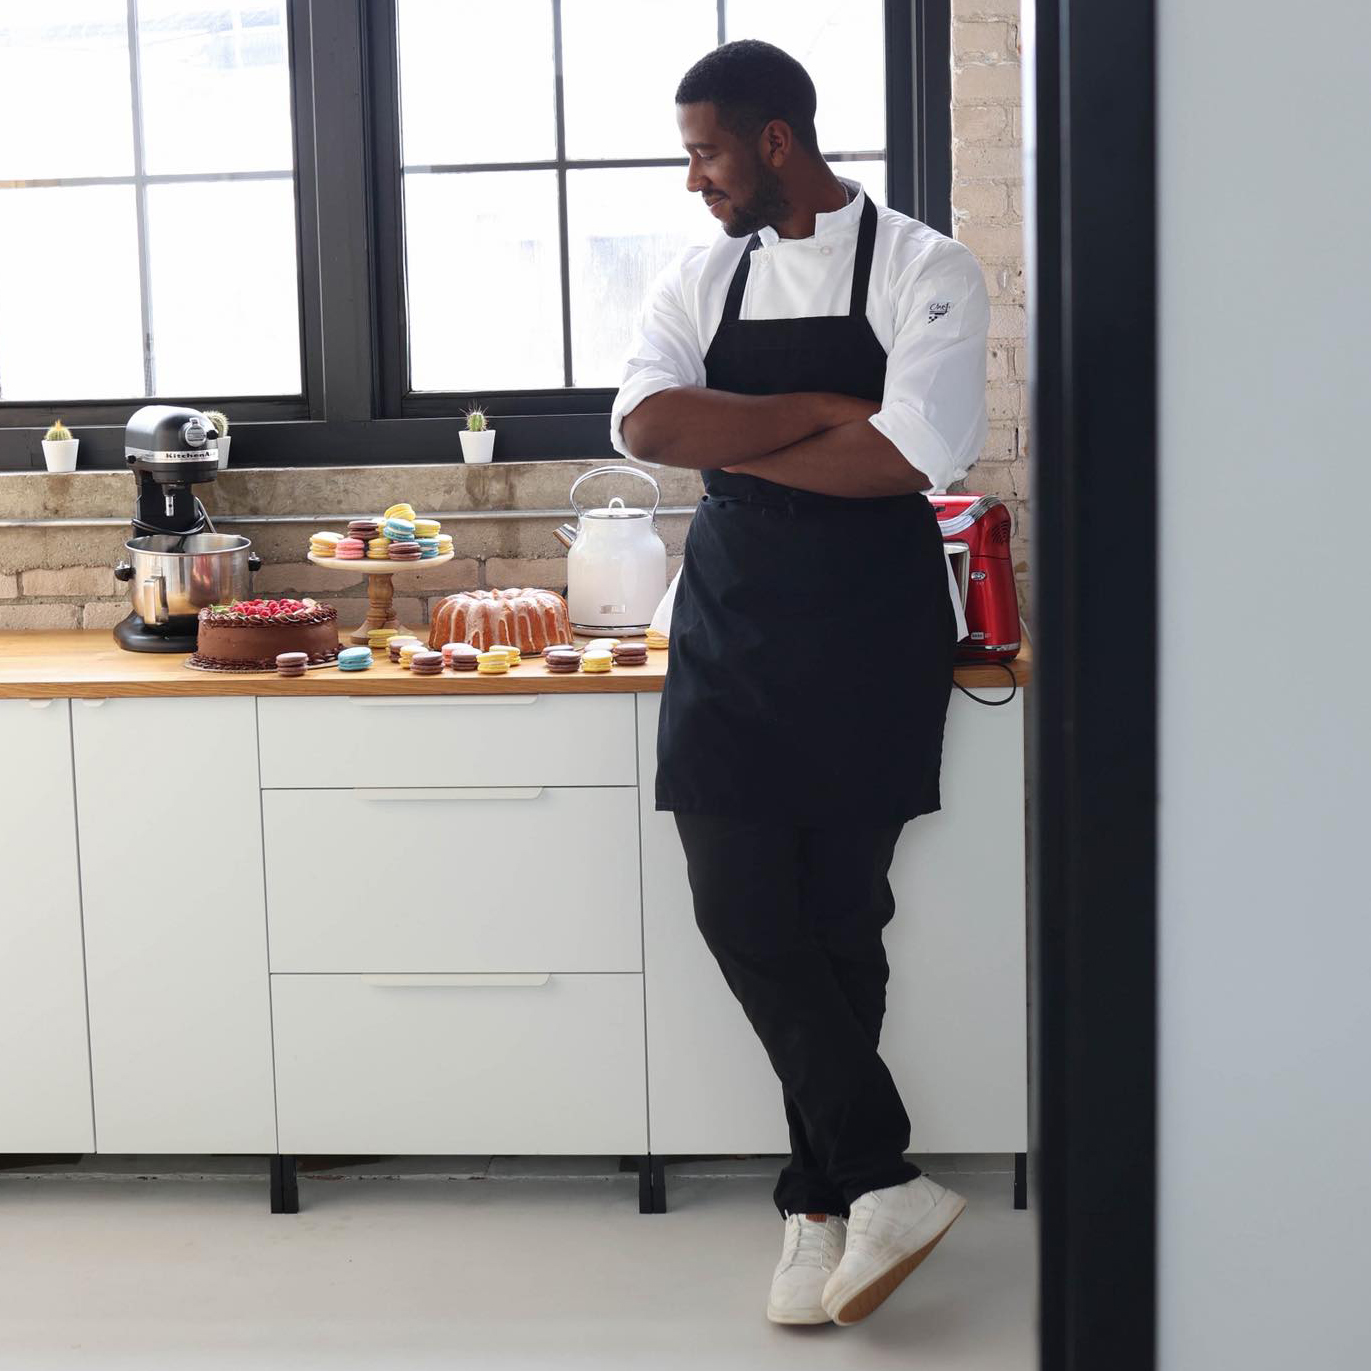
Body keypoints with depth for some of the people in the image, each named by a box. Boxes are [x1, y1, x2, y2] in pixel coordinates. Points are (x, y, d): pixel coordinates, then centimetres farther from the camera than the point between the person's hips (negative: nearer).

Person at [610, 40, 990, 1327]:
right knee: (741, 910, -5)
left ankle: (820, 1200, 18)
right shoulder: (699, 280, 9)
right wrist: (826, 412, -14)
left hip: (870, 643, -3)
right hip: (732, 641, 4)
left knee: (838, 922, 3)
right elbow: (646, 424, -9)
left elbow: (913, 454, -19)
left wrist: (736, 448, -9)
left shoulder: (923, 271, -4)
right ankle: (883, 1182, 7)